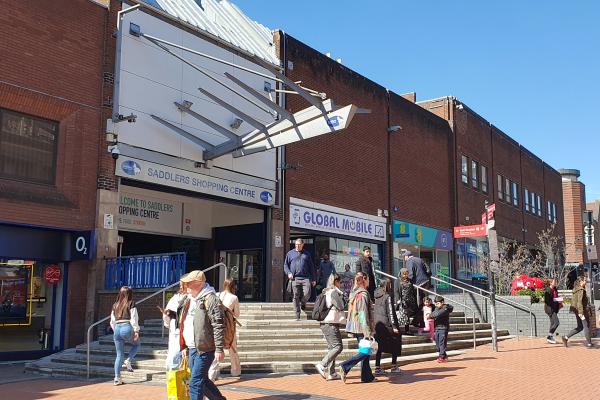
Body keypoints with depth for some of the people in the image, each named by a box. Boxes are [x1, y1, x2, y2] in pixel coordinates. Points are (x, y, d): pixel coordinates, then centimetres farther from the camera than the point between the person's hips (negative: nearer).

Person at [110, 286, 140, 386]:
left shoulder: (115, 305, 14)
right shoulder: (131, 304, 0)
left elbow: (112, 321, 17)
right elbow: (133, 319, -8)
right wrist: (136, 331, -6)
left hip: (117, 329, 5)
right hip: (127, 328, -5)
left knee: (119, 355, 11)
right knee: (136, 344, 24)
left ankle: (117, 378, 7)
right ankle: (128, 361, 0)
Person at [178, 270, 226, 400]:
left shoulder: (209, 298, -13)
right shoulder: (189, 300, 15)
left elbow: (218, 325, -18)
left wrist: (219, 349, -20)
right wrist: (185, 346, 22)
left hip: (205, 349, -9)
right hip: (192, 349, 9)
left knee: (195, 382, -7)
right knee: (202, 380, 16)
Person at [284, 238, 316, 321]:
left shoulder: (306, 254, 15)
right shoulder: (290, 253, 12)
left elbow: (311, 267, 17)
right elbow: (285, 265, 13)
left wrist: (314, 279, 13)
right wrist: (289, 273, -5)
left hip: (305, 278, 0)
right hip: (295, 278, 0)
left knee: (307, 294, -17)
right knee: (296, 297, -2)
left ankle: (303, 303, 18)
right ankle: (297, 316, 4)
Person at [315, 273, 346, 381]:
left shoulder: (326, 292, 16)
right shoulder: (334, 292, -11)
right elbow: (340, 307, -14)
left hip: (325, 323, 10)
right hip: (331, 324, -10)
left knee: (331, 347, 11)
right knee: (338, 346, -9)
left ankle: (331, 373, 11)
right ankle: (322, 365, -14)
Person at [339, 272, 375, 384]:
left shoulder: (354, 293, 12)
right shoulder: (363, 294, -15)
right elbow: (363, 313, -20)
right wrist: (367, 332, -20)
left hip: (355, 327, 9)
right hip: (361, 327, -9)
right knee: (365, 351, -4)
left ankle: (367, 376, 17)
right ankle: (345, 367, -11)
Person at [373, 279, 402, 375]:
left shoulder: (377, 297, 7)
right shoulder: (388, 297, -12)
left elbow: (375, 311, 11)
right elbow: (391, 312, -14)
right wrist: (394, 326, -13)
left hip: (377, 324, 6)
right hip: (386, 324, -6)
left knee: (379, 347, 9)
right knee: (395, 344, 10)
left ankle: (377, 368, 6)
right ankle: (394, 366, 15)